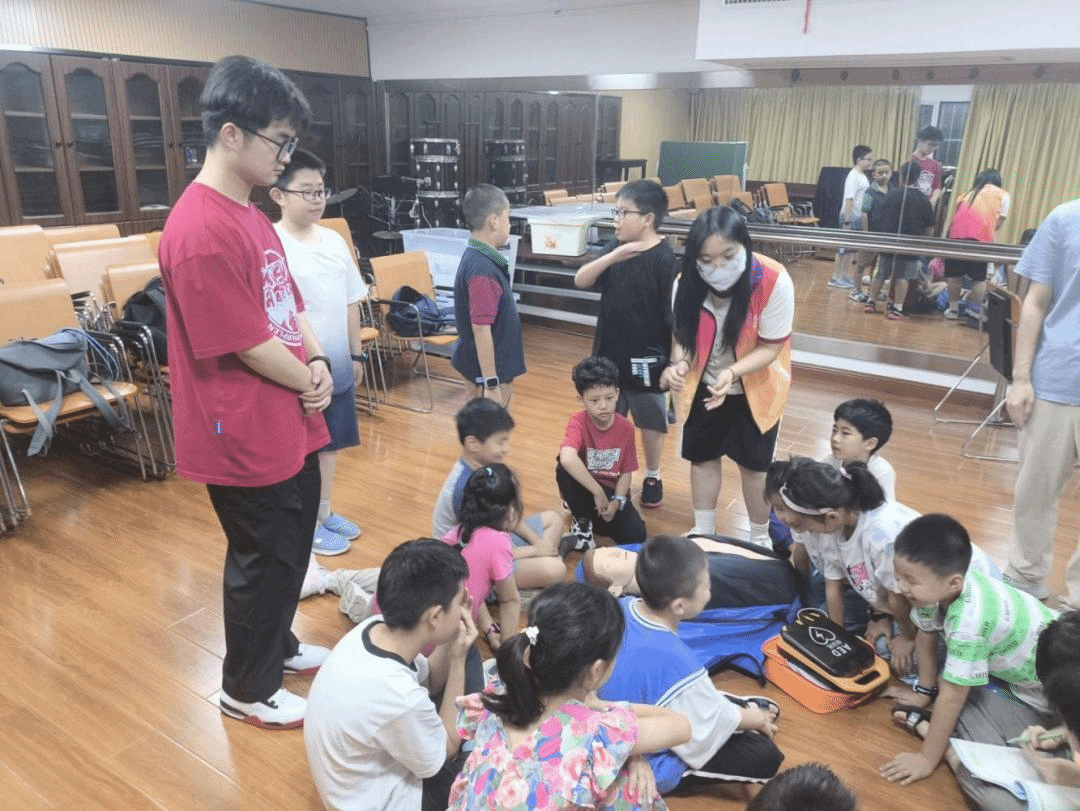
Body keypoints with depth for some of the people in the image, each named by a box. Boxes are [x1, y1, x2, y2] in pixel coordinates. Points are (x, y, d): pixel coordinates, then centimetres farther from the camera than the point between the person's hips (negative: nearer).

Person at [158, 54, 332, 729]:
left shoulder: (251, 214, 8)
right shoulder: (202, 232, -24)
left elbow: (290, 302, 13)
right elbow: (249, 345, -23)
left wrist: (319, 363, -3)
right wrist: (311, 383, -7)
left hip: (290, 425, 9)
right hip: (248, 438, -9)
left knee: (293, 547, 23)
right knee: (264, 560, 9)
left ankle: (278, 644, 46)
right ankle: (248, 688, 32)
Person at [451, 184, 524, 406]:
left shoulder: (480, 258, 7)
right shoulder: (482, 269, -24)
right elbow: (481, 329, -26)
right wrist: (491, 384, -24)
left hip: (494, 367, 10)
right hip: (487, 371, -10)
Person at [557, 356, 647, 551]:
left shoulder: (626, 428, -9)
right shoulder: (578, 422, -21)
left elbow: (626, 472, -2)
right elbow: (567, 459, -41)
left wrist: (616, 502, -19)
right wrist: (598, 492, -36)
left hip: (612, 492, 2)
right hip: (582, 489, -2)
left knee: (636, 535, -21)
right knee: (565, 468, -35)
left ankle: (594, 517, 5)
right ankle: (581, 521, -11)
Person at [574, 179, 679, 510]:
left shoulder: (664, 259, -16)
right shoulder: (615, 247, 1)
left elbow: (676, 314, -15)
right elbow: (580, 280, -8)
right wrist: (612, 257, -23)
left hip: (646, 358, -5)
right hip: (609, 352, 6)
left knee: (649, 422, 13)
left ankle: (652, 477, 33)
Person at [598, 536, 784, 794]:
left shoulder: (621, 608, -17)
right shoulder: (678, 664, -39)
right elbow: (711, 727, -20)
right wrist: (758, 720, 1)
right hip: (648, 768, -8)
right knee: (765, 756, -3)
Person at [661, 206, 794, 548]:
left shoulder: (774, 282, -30)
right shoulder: (688, 284, -21)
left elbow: (771, 347, -22)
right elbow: (683, 335, -9)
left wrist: (732, 372, -39)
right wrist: (679, 366, -30)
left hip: (755, 388, -3)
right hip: (705, 386, 3)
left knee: (753, 463, 11)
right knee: (702, 456, 14)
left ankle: (759, 537, 35)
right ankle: (704, 531, 37)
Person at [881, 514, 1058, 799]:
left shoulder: (969, 621, -37)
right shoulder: (940, 585, -18)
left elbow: (952, 696, -27)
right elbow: (927, 636, 0)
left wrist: (927, 759, -17)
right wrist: (924, 691, 10)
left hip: (1048, 688, -9)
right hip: (1002, 662, 9)